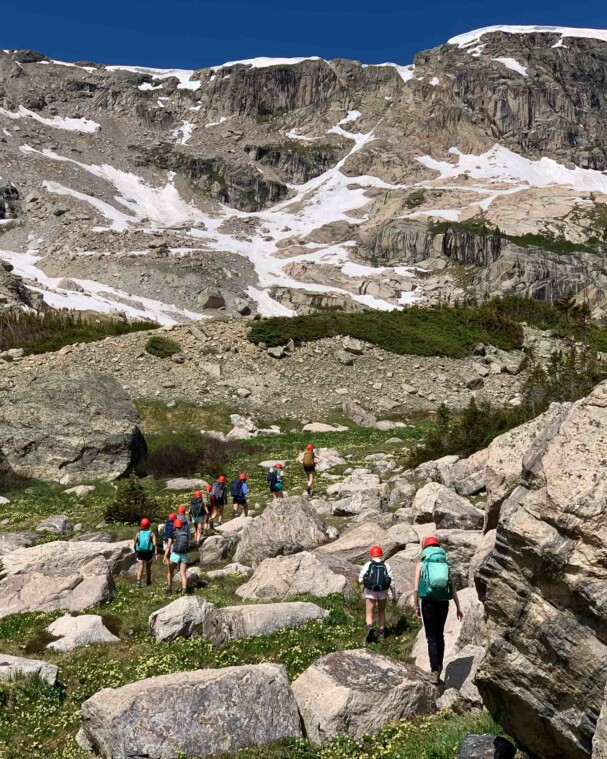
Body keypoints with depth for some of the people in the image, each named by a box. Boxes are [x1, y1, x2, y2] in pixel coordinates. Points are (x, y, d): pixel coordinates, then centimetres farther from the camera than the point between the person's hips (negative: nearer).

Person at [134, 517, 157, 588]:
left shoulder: (138, 533, 1)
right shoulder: (151, 534, -4)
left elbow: (134, 545, 7)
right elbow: (154, 544, -16)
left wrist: (136, 551, 24)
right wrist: (156, 553, -17)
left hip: (140, 553, 0)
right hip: (149, 553, 0)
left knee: (140, 568, -6)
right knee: (148, 567, 18)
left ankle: (138, 581, -26)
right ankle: (148, 581, 32)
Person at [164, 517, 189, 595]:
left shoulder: (173, 535, -1)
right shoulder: (186, 534, 9)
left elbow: (168, 546, -10)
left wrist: (165, 557, -17)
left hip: (175, 555, -2)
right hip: (184, 555, 2)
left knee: (170, 572, 19)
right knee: (183, 573, -1)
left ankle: (169, 589, 17)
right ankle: (184, 591, -18)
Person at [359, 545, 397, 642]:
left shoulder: (368, 565, -1)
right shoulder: (386, 566, 2)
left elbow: (360, 579, -1)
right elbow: (392, 582, -1)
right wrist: (394, 596, 6)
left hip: (370, 592, -2)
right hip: (383, 592, 2)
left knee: (369, 613, 1)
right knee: (381, 612, 23)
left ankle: (370, 627, -27)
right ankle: (382, 633, 26)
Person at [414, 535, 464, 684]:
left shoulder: (421, 564, 3)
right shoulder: (445, 564, 10)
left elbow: (416, 588, -4)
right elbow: (453, 588, 5)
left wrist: (417, 606, 6)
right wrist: (458, 607, 9)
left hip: (428, 602, -3)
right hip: (443, 603, 3)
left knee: (431, 638, 4)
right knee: (440, 635, 21)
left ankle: (435, 672, -2)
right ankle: (439, 665, 24)